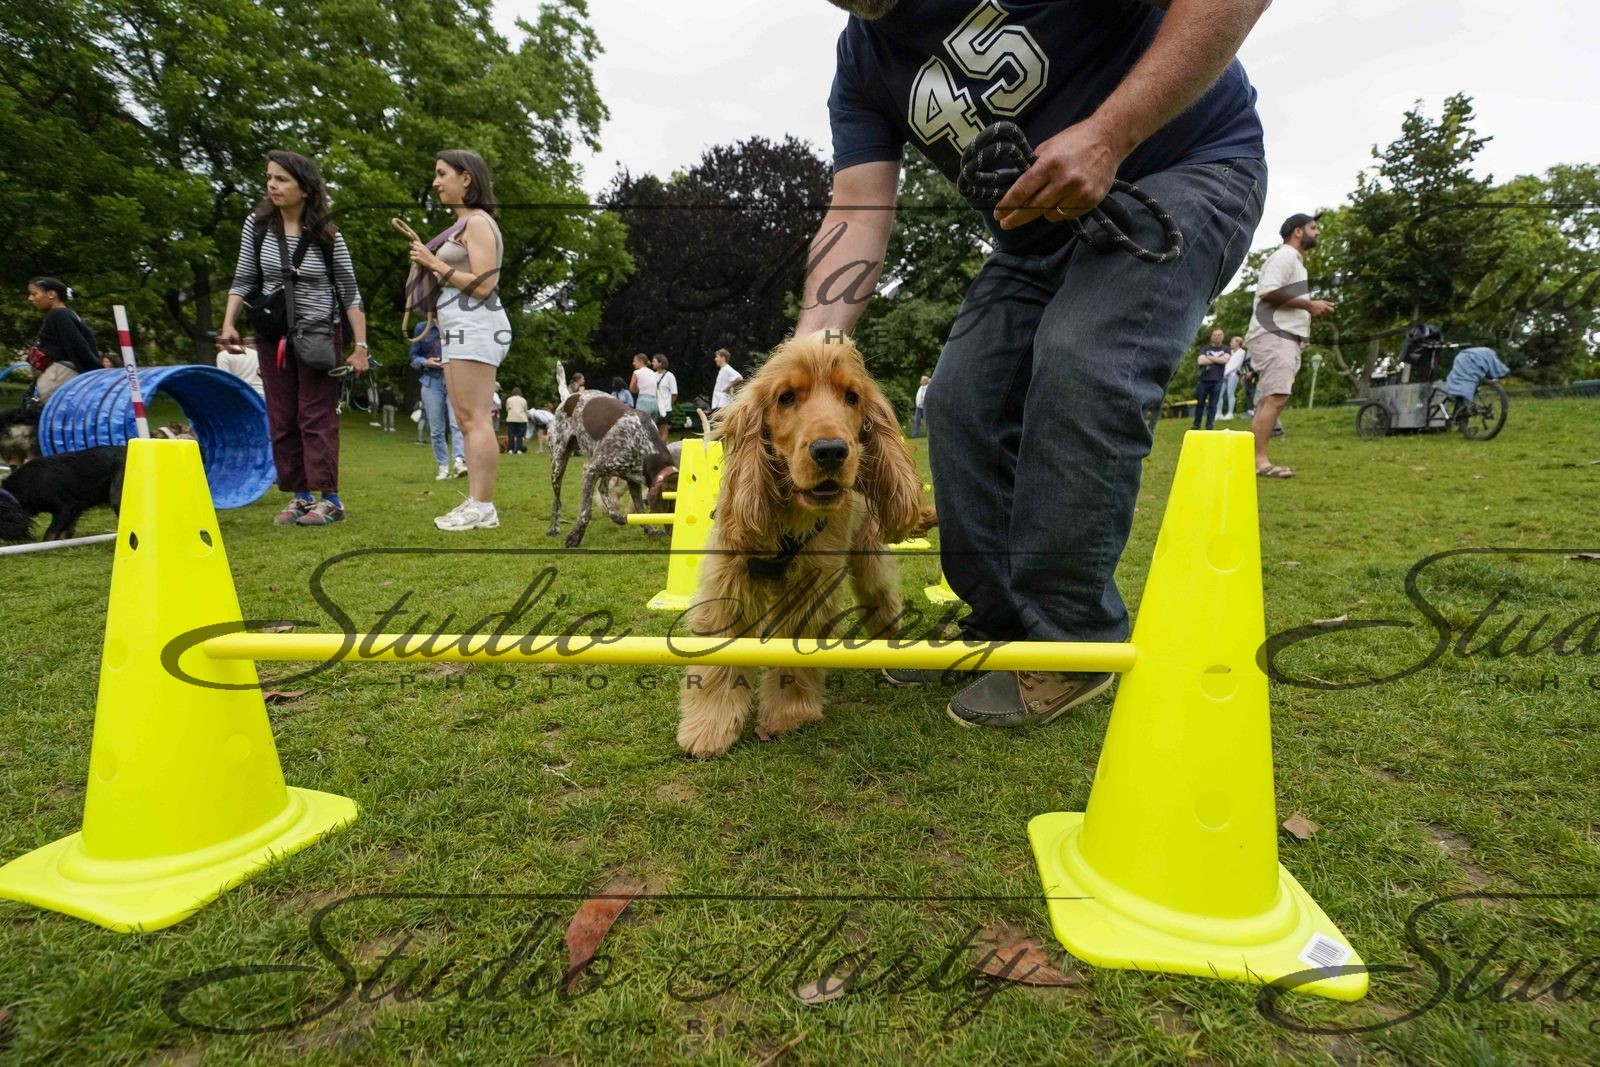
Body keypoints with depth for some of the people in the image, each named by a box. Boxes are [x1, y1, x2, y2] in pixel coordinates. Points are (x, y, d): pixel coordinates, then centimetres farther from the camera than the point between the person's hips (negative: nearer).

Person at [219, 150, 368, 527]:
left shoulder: (327, 236, -6)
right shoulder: (257, 225, 1)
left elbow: (349, 294, -4)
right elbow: (243, 280, 6)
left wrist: (360, 345, -10)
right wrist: (228, 325, -6)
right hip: (272, 336, 4)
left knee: (316, 417, -5)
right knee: (281, 420, 4)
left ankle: (330, 499, -2)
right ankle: (300, 497, 11)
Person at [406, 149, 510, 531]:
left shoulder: (478, 222, -6)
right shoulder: (462, 225, 24)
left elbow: (482, 286, -15)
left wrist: (435, 264, -10)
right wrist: (426, 259, 17)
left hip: (475, 326, -10)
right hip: (458, 328, 10)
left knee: (474, 418, -13)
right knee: (466, 421, 7)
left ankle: (483, 507, -13)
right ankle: (475, 503, 9)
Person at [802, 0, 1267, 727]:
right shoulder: (862, 61, 0)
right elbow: (857, 214, -12)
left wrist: (1110, 134, -32)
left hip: (1186, 168, -6)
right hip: (1036, 231, 7)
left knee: (1081, 368, -28)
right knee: (960, 398, -7)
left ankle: (1071, 644, -16)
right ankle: (1003, 624, 4)